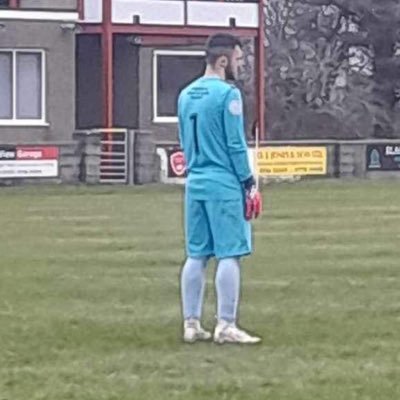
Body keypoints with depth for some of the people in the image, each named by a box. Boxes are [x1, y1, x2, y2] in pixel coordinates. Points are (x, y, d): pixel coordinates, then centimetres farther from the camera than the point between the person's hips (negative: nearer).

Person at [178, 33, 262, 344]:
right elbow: (236, 144, -12)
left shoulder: (186, 95, 13)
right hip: (224, 184, -8)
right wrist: (249, 183, -6)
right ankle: (226, 326, -5)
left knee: (196, 256, 9)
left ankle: (192, 324, 11)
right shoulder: (228, 94, -11)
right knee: (230, 254, -4)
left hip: (195, 183, 8)